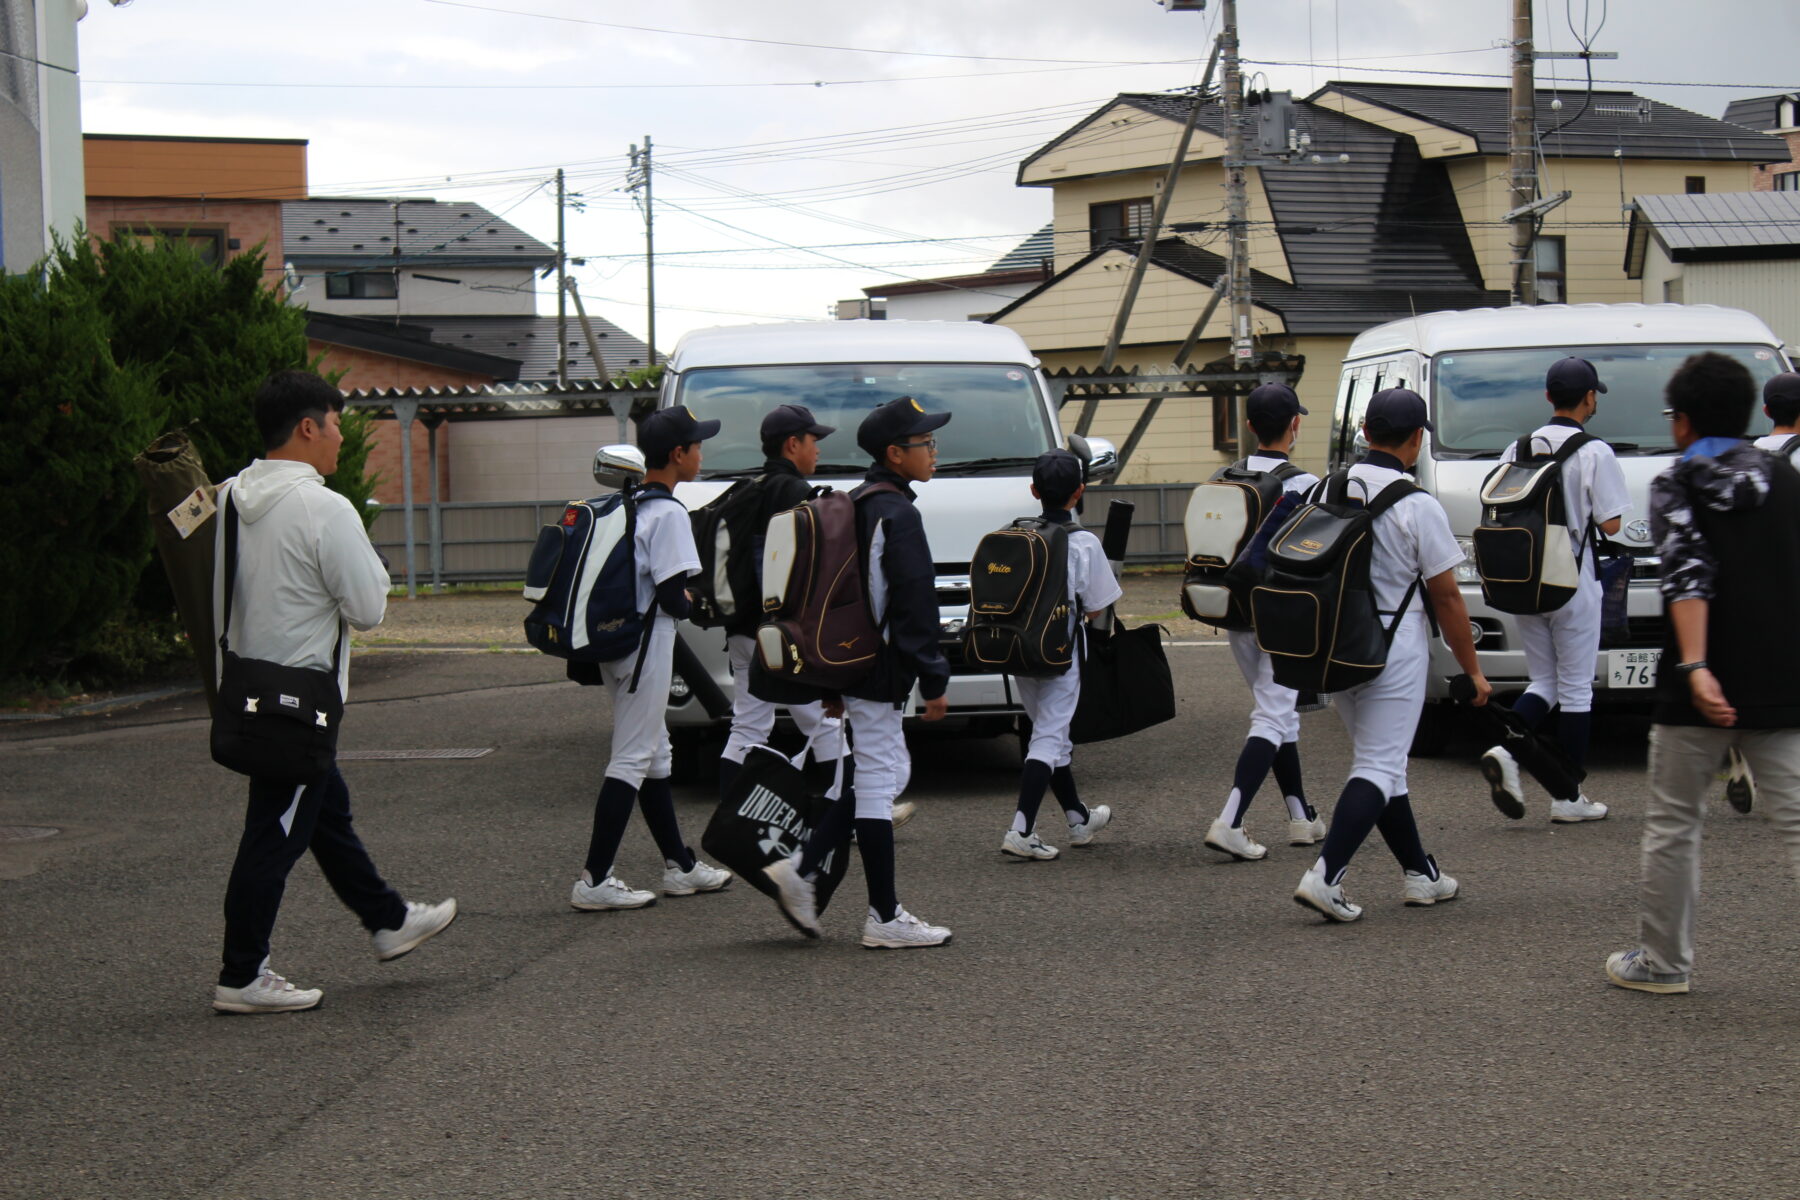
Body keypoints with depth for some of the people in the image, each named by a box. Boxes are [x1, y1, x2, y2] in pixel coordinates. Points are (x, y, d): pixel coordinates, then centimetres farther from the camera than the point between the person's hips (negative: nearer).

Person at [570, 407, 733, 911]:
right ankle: (594, 880, -8)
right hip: (646, 647, -10)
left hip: (614, 640, 10)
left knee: (655, 756, 17)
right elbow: (670, 596, -21)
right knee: (632, 761, -7)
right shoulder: (668, 514, -16)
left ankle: (680, 866, 26)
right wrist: (690, 604, 1)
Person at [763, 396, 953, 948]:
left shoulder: (855, 506, 15)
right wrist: (934, 681, -15)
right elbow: (914, 604, -19)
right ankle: (885, 919, 3)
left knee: (887, 774, 17)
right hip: (880, 670, -10)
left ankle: (799, 870, 10)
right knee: (877, 782, -4)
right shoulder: (897, 514, -16)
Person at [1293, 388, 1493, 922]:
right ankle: (1326, 875, -17)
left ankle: (1420, 873, 23)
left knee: (1380, 761, 16)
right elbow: (1446, 598, -8)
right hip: (1393, 648, -6)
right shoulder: (1417, 506, -12)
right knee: (1379, 767, -4)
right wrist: (1473, 671, 2)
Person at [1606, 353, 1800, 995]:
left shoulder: (1676, 485, -3)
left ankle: (1663, 962, 20)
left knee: (1673, 823, 11)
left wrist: (1696, 667, -25)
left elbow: (1688, 576, -17)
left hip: (1700, 685, -3)